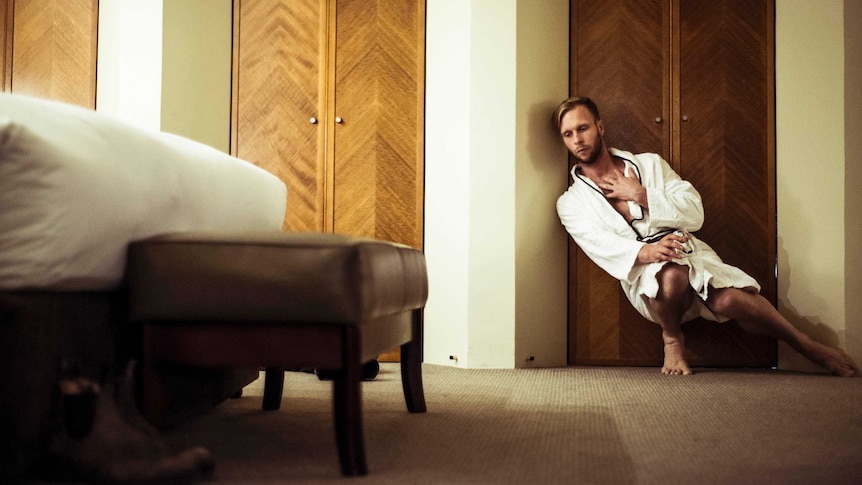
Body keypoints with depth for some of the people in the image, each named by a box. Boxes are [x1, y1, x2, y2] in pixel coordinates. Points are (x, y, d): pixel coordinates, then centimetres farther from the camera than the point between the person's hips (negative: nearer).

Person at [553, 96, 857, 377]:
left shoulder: (649, 163, 12)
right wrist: (645, 252, -31)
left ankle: (807, 345, -6)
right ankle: (672, 338, -7)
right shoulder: (571, 203, 6)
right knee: (672, 274, -37)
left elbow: (695, 213, 3)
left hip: (691, 254, 2)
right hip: (644, 278, -2)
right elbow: (602, 247, -12)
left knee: (728, 299, -29)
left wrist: (640, 195, -6)